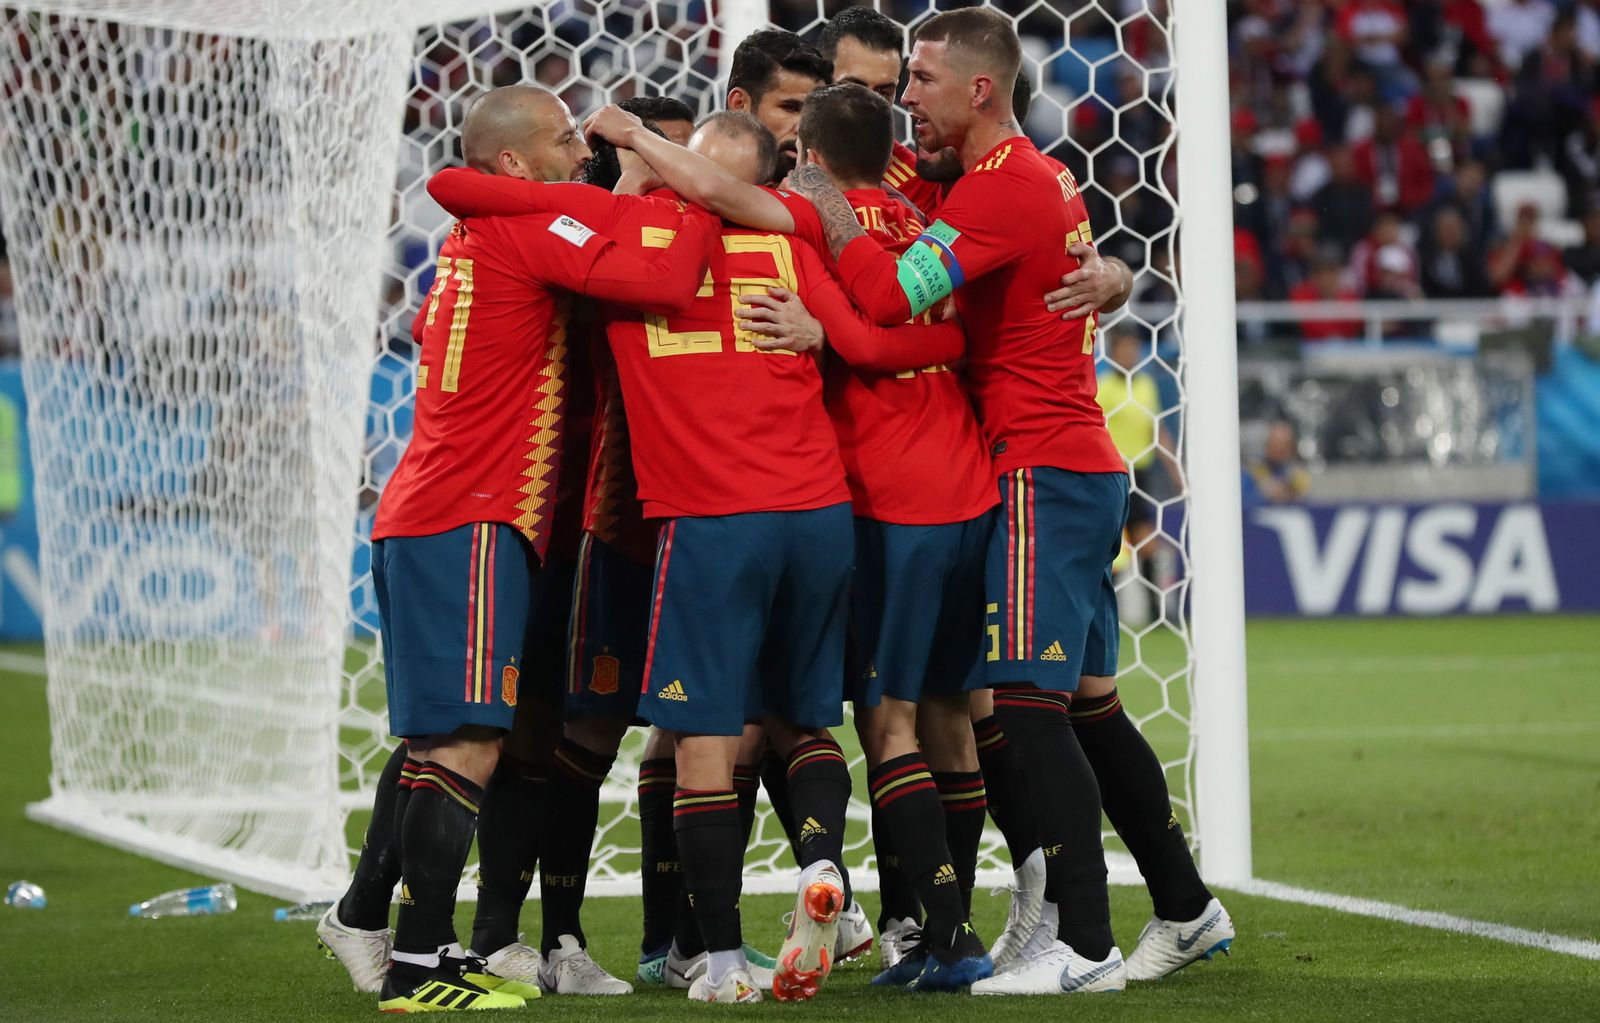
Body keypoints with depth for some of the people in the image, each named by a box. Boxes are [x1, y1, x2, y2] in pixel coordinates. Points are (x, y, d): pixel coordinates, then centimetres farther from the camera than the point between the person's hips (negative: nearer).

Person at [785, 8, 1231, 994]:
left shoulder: (997, 189, -16)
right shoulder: (1047, 177, 15)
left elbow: (890, 296, -24)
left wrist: (828, 211, -11)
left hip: (1041, 469, -10)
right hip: (1088, 466, 10)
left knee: (1028, 704, -13)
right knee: (1088, 701, 15)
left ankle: (1083, 947, -16)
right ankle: (1186, 909, 22)